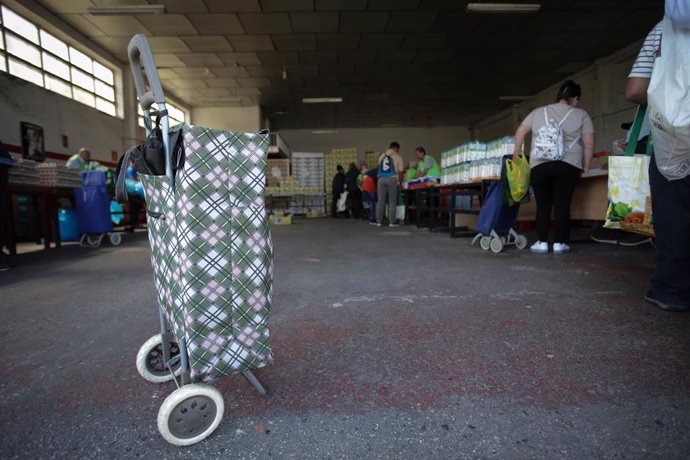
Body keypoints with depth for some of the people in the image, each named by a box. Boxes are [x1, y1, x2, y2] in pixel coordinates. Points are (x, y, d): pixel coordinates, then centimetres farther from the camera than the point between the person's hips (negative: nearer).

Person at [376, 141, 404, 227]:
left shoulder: (381, 156, 17)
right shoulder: (398, 157, 4)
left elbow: (379, 168, 17)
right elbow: (400, 171, 0)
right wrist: (399, 181, 12)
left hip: (381, 179, 3)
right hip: (392, 179, -3)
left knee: (381, 201, 6)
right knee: (392, 201, 3)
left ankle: (379, 221, 9)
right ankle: (392, 222, 3)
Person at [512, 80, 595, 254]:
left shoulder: (539, 111, 19)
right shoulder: (581, 115, 14)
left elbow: (520, 132, 19)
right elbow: (589, 143, 9)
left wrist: (517, 152, 29)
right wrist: (585, 167, 17)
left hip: (539, 164, 1)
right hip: (568, 164, -1)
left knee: (543, 204, 6)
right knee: (562, 204, 2)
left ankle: (542, 242, 7)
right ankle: (559, 243, 5)